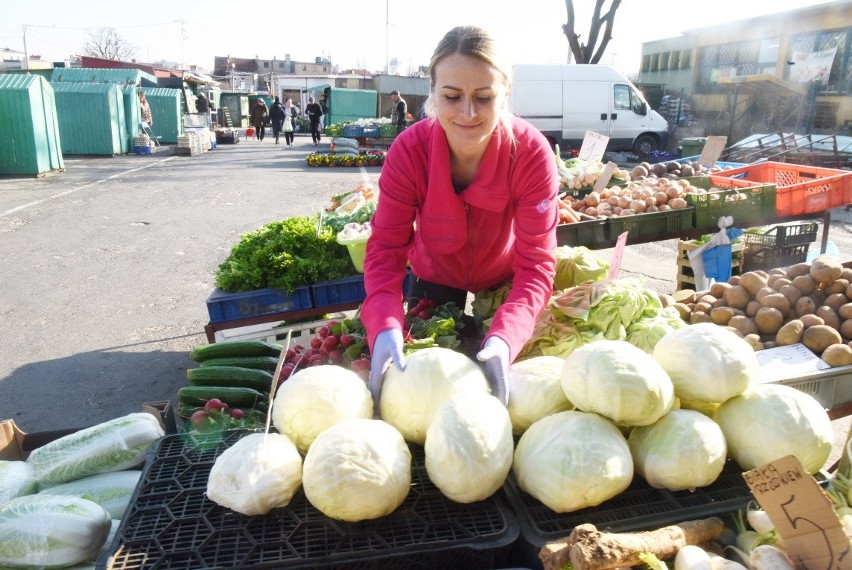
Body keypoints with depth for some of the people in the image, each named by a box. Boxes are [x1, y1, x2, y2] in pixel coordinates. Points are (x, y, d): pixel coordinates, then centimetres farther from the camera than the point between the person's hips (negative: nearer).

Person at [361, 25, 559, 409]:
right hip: (435, 279, 1)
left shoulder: (531, 152, -31)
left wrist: (504, 339, -51)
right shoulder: (409, 150, -29)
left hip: (503, 280, 0)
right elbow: (386, 248, -28)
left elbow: (536, 263, -33)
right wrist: (385, 328, -47)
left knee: (503, 375, 20)